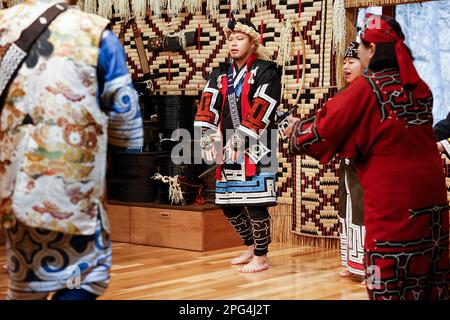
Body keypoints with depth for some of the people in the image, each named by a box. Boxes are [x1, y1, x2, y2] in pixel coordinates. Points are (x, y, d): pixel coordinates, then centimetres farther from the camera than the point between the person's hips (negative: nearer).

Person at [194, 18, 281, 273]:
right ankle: (252, 246, 34)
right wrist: (207, 136, -18)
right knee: (229, 206, 13)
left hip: (255, 150, -6)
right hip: (228, 151, 7)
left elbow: (260, 110, -15)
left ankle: (261, 257, 7)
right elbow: (209, 105, -1)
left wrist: (240, 139, -23)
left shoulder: (266, 71, -4)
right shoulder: (221, 75, 14)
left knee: (255, 204, -8)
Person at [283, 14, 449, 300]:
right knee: (427, 276, 12)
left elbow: (324, 130, -4)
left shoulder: (365, 88, -9)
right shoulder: (420, 88, 10)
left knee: (392, 281, 2)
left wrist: (297, 128, 16)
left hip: (393, 199, -6)